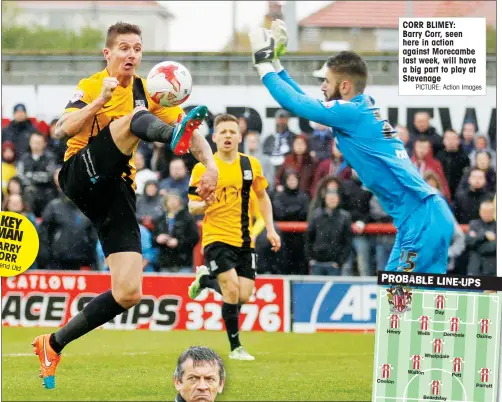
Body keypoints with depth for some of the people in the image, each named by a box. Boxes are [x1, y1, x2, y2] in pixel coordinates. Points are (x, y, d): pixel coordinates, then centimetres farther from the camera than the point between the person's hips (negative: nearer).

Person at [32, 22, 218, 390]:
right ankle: (174, 137, -67)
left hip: (116, 192, 4)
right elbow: (63, 130, -12)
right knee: (136, 119, -29)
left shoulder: (148, 93, 13)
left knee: (129, 294, -9)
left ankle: (54, 345, 7)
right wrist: (100, 100, -21)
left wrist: (210, 165, -13)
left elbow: (194, 133, 5)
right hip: (81, 176, -4)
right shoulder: (91, 87, 5)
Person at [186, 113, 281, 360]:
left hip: (245, 240, 4)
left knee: (243, 297, -1)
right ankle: (235, 347, -2)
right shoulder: (203, 168, -5)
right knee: (232, 290, -17)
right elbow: (192, 207, 0)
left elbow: (262, 196, 18)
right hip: (216, 238, -4)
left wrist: (270, 229, 10)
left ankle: (206, 279, 29)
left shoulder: (251, 164, 4)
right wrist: (204, 204, -23)